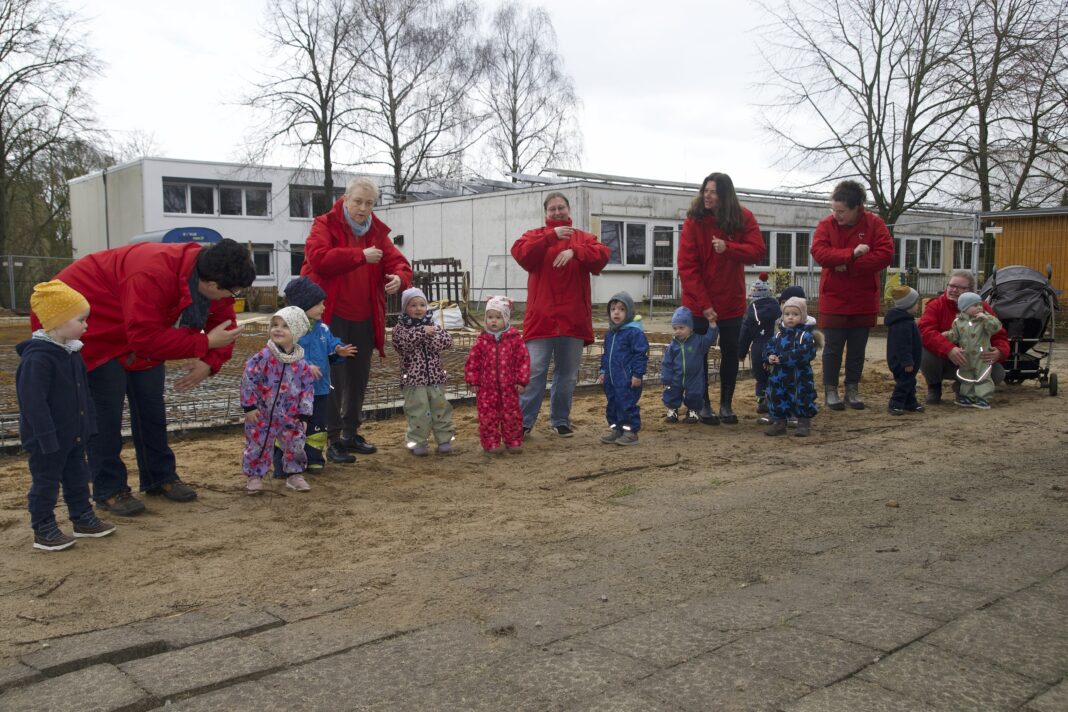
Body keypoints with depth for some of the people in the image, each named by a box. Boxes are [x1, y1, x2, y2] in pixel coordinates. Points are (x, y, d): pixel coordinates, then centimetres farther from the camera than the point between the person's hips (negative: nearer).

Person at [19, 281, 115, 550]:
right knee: (46, 482, 4)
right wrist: (47, 438, -24)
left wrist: (87, 423, 16)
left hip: (74, 434, 9)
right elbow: (33, 402, -25)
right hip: (48, 439, -9)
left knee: (78, 477, 18)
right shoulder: (37, 357, -24)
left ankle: (83, 518, 31)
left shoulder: (71, 351, 5)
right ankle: (43, 530, 15)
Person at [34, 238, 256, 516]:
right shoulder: (153, 274, -41)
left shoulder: (212, 285, -16)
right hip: (93, 328, -8)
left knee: (151, 404, 8)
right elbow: (145, 338, -42)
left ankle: (161, 477, 20)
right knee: (105, 409, -9)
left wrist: (209, 363, -22)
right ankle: (108, 490, 1)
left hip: (138, 334, 8)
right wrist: (204, 344, -37)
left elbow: (223, 327, -5)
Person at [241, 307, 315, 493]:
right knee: (258, 446, 5)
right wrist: (249, 406, -11)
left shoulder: (301, 364, -5)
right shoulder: (264, 357, -16)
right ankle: (255, 476, 22)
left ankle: (295, 475, 27)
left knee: (295, 445, 9)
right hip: (262, 415, -3)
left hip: (289, 416, 3)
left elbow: (307, 389, 2)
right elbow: (248, 380, -12)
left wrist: (304, 415, 0)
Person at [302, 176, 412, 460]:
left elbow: (397, 262, 3)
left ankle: (351, 434, 28)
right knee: (333, 380, -4)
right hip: (331, 317, -6)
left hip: (364, 319, 6)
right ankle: (333, 440, 5)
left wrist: (399, 277, -21)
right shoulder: (325, 225, -5)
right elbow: (318, 257, -23)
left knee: (359, 380, 14)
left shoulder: (378, 232, 10)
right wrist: (361, 256, -25)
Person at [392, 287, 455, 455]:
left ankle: (444, 439, 17)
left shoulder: (432, 325, 9)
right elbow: (403, 343, -21)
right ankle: (417, 442, 10)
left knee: (440, 408, 7)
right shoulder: (400, 328, 0)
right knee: (417, 411, -2)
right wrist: (422, 332, -24)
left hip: (436, 377, 3)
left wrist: (432, 336, -15)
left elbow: (447, 341, -4)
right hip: (413, 379, -3)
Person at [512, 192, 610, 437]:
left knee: (568, 374, 9)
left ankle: (560, 420, 20)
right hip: (541, 317, -2)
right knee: (533, 371, -5)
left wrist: (574, 251, -22)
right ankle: (523, 421, 2)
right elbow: (520, 253, -12)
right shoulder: (535, 235, 9)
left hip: (573, 318, 3)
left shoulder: (583, 238, 13)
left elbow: (603, 254, -7)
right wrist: (551, 237, -19)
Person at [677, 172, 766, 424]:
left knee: (731, 352, 10)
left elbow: (757, 252, -14)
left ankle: (726, 404, 24)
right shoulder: (694, 221, -12)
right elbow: (687, 266, -15)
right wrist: (703, 303, -20)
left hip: (731, 301, 2)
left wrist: (728, 248, -32)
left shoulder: (743, 218, -6)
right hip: (698, 303, -2)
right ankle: (703, 405, 19)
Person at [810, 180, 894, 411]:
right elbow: (818, 252, -18)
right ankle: (830, 391, 14)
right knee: (833, 347, 4)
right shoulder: (826, 224, -4)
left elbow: (885, 254, -15)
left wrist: (849, 266, -20)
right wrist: (852, 254, -26)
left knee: (858, 347, 9)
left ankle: (852, 390, 20)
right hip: (833, 299, -1)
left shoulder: (875, 224, -5)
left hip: (864, 299, 1)